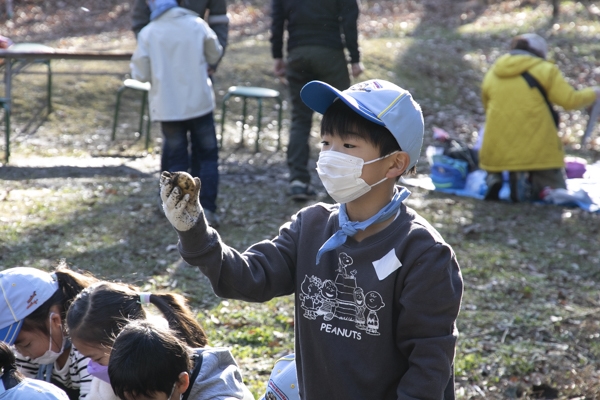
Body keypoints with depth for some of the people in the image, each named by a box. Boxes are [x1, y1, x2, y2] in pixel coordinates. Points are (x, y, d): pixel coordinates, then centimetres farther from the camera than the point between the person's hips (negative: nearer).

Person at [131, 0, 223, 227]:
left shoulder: (148, 33, -8)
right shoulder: (197, 25, -4)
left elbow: (140, 74, -4)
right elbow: (214, 55, 10)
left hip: (168, 105, -1)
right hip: (200, 103, 1)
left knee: (175, 159, 9)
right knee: (206, 156, 11)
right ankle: (207, 209, 4)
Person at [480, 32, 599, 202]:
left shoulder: (491, 74, 13)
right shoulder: (544, 69, -1)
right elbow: (570, 100, -6)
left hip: (497, 149, 4)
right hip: (537, 150, -4)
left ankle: (494, 179, -8)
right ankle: (528, 181, -20)